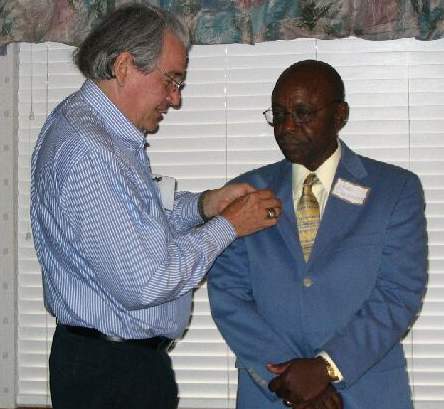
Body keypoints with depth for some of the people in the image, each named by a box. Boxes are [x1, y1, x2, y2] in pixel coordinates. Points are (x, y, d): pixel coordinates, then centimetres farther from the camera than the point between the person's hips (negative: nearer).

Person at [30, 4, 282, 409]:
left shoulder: (92, 126, 6)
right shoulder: (84, 150, -26)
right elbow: (141, 283, -26)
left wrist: (203, 205, 2)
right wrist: (227, 225, -15)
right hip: (111, 376, -10)